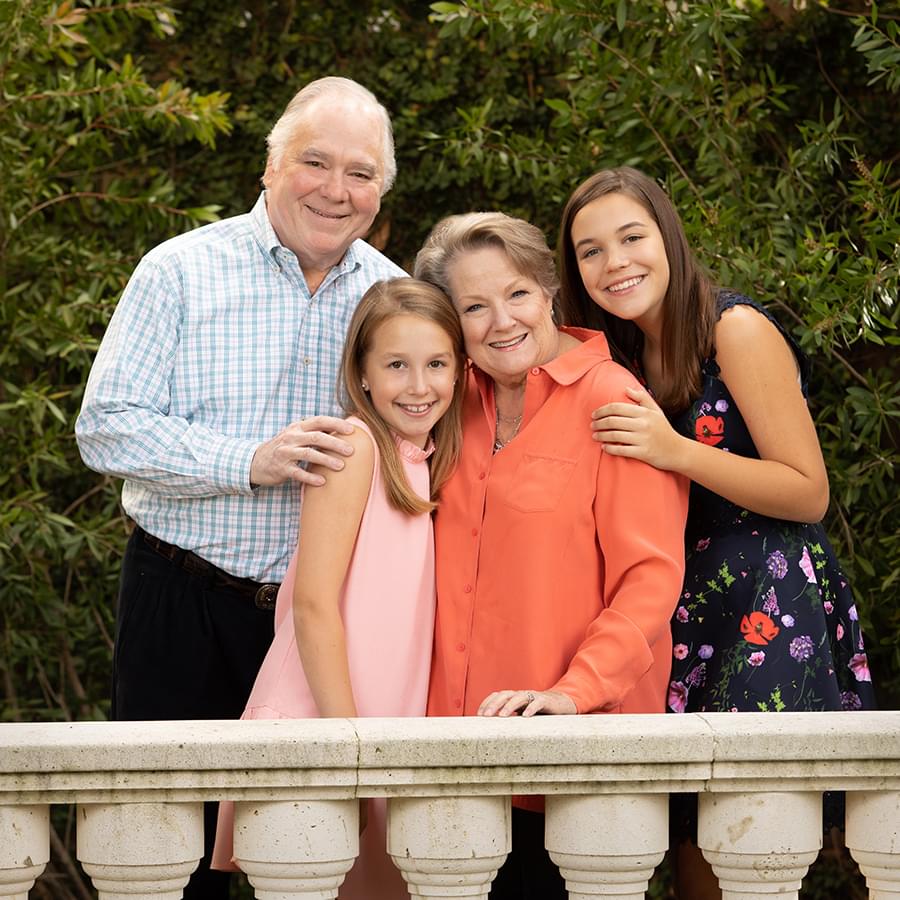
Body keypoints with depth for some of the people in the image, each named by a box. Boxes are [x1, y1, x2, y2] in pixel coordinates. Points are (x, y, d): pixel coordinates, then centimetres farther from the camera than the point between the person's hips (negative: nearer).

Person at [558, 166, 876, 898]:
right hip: (686, 618, 7)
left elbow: (810, 494, -13)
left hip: (771, 611, -7)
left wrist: (677, 452, -21)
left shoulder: (737, 329, -9)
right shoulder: (629, 358, 13)